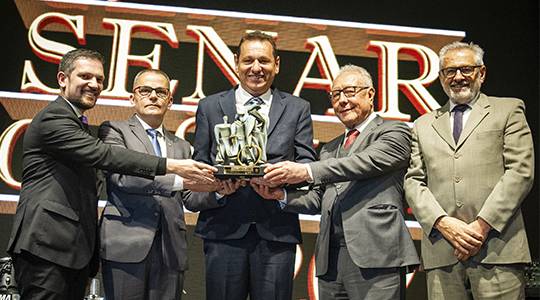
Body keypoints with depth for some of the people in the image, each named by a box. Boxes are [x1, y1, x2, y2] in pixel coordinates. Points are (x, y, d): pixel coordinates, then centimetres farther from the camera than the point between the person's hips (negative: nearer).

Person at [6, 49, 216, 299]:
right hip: (46, 245, -9)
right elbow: (103, 155, -21)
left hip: (75, 248, 9)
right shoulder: (53, 117, -8)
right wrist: (171, 166, -25)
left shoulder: (77, 124, 23)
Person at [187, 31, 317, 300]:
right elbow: (199, 165, 10)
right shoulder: (210, 107, 12)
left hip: (277, 231, 0)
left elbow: (307, 162, 5)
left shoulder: (297, 109, 11)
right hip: (223, 229, 0)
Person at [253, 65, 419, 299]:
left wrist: (307, 171, -22)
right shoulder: (329, 149, 24)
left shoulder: (395, 132, 5)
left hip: (374, 255, -5)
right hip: (329, 258, 6)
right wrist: (281, 195, 0)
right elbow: (319, 200, 19)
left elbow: (367, 162, -14)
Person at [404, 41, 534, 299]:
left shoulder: (508, 110, 12)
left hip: (496, 246, -2)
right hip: (441, 250, 2)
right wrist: (443, 223, -7)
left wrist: (483, 225, -9)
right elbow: (413, 181, 10)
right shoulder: (423, 125, 18)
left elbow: (521, 171, 1)